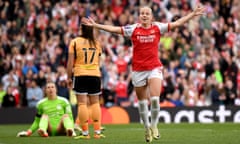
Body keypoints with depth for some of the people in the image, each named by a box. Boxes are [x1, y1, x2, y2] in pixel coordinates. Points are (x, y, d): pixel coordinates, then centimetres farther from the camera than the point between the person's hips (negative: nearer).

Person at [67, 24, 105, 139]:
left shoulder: (75, 42, -3)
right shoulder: (96, 43, 9)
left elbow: (70, 62, -4)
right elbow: (98, 63, 15)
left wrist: (69, 77, 2)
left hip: (80, 75, -3)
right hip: (95, 75, 3)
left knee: (82, 103, -3)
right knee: (95, 103, 8)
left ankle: (85, 133, -6)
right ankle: (97, 132, 4)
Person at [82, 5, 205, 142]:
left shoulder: (158, 27, 3)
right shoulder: (133, 28, 2)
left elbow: (177, 23, 6)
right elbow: (113, 29, 0)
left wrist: (193, 14, 2)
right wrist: (95, 25, -5)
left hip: (155, 68, -1)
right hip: (138, 70, 1)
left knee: (155, 98, -16)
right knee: (142, 101, 7)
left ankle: (154, 126, 5)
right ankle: (147, 128, 23)